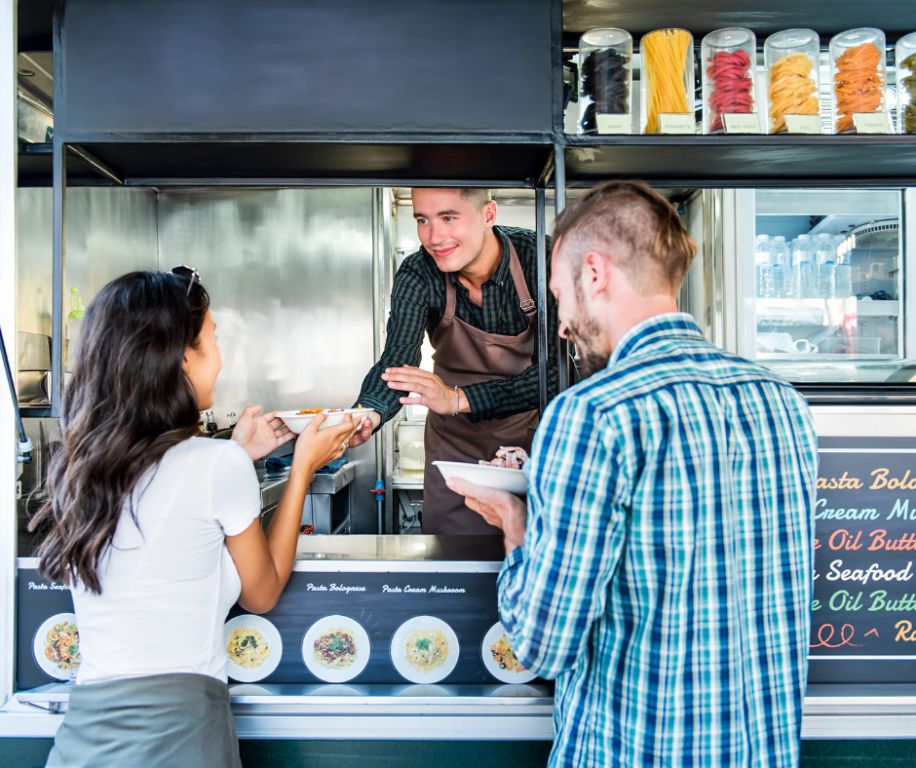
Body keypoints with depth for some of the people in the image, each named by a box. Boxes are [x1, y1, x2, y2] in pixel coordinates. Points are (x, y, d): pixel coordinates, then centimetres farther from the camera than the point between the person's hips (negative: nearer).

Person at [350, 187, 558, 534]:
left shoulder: (540, 259, -23)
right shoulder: (417, 276, -17)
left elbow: (554, 371, -28)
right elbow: (397, 360, -28)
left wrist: (458, 399, -40)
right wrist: (367, 414, -51)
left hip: (533, 434, -1)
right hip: (456, 444, 1)